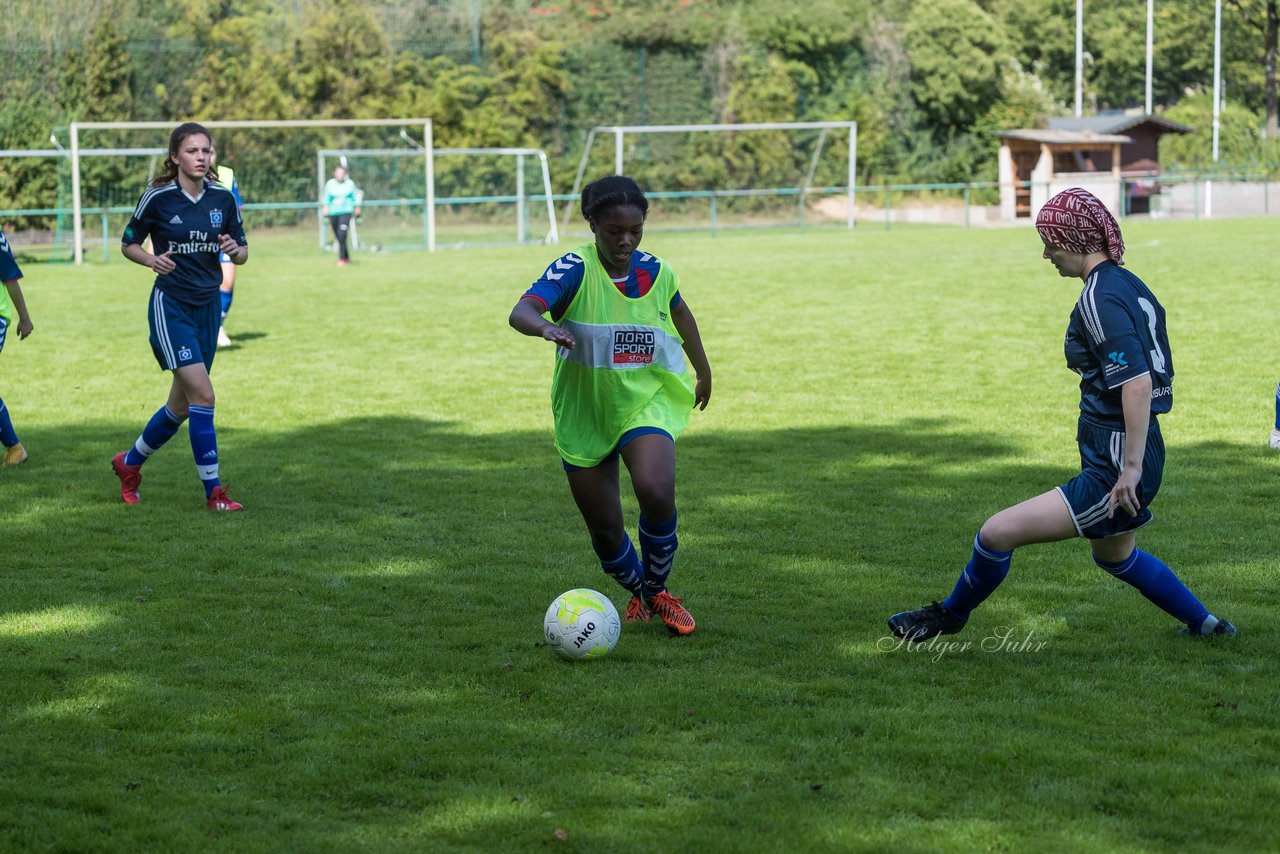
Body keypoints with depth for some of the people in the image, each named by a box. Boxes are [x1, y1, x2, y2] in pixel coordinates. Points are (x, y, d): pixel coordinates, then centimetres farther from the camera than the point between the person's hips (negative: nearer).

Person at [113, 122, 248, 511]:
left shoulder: (223, 198, 3)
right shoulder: (157, 198, -8)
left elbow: (242, 254, 10)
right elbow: (128, 244, 3)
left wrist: (235, 250, -13)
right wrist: (152, 260, -17)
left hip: (208, 307, 5)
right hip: (171, 306, -5)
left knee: (182, 403, 12)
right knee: (202, 394, -16)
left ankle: (129, 463, 35)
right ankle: (213, 491, -9)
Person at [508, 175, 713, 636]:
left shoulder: (656, 272, -3)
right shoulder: (574, 269, -15)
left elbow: (679, 312, 20)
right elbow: (521, 311, -32)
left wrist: (703, 369, 31)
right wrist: (545, 326, -54)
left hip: (647, 402, 1)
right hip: (583, 413, -1)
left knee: (656, 493, -26)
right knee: (605, 530, 4)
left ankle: (657, 590, 0)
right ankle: (637, 591, 37)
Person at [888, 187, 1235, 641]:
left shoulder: (1099, 299, -19)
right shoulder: (1127, 284, 11)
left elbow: (1137, 383, -28)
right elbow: (1147, 375, 19)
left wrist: (1132, 467, -27)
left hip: (1114, 473, -11)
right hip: (1124, 459, 11)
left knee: (997, 533, -11)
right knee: (1115, 555, 35)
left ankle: (951, 615, 11)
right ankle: (1205, 624, 47)